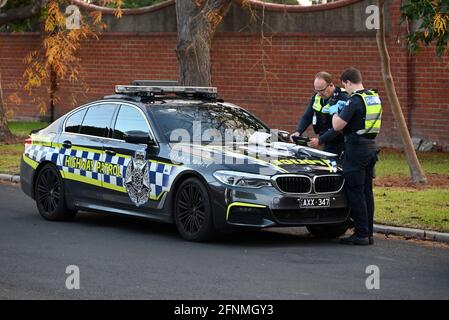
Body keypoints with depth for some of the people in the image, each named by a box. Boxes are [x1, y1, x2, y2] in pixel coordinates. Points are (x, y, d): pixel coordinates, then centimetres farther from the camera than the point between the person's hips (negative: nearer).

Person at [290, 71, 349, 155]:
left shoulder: (343, 98, -18)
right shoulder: (317, 97, 5)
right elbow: (306, 117, 10)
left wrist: (320, 140, -32)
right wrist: (298, 132, -9)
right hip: (327, 145, 6)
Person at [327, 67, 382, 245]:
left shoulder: (354, 100, -16)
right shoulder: (375, 98, 10)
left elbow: (337, 126, -16)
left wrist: (335, 112, 3)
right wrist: (343, 109, 22)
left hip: (356, 149, -8)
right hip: (371, 147, 8)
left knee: (355, 192, -4)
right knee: (367, 191, 12)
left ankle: (361, 234, -4)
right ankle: (368, 233, 14)